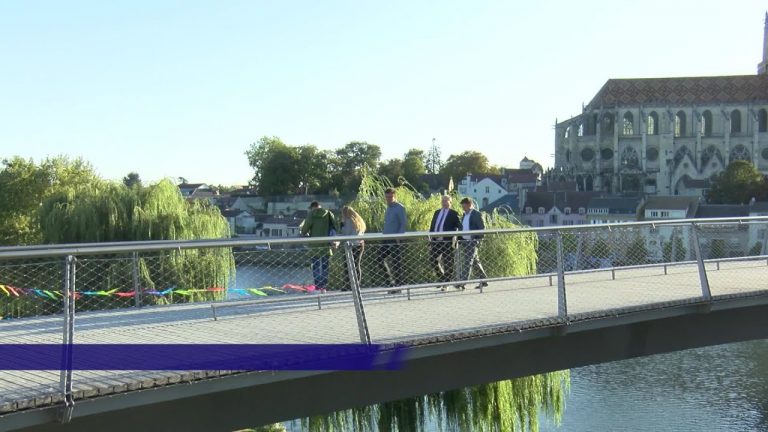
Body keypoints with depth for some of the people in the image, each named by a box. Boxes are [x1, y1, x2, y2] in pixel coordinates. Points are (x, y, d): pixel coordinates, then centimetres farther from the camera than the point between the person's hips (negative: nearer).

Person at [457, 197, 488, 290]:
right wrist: (460, 239, 13)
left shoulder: (477, 214, -8)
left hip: (473, 241, -8)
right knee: (475, 262, 13)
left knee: (467, 262, -14)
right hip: (465, 241, 8)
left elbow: (482, 228, -10)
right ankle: (483, 280, 21)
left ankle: (463, 283, -19)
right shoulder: (464, 215, 16)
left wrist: (478, 240, -15)